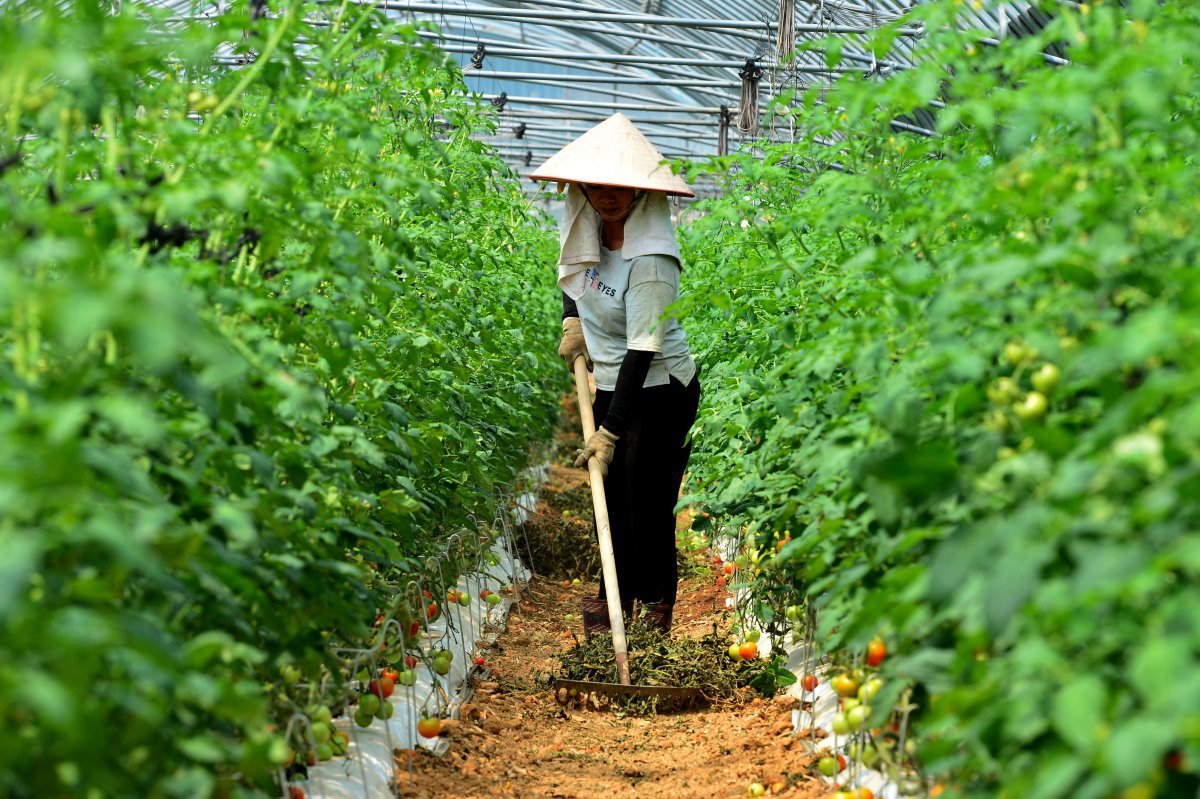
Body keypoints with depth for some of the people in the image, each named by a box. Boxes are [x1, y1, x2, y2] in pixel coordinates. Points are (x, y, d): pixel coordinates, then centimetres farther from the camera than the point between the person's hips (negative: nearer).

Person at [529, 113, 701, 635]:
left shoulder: (650, 259, -27)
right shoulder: (590, 228, -3)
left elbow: (642, 351, -28)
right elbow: (573, 273, 24)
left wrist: (610, 432, -28)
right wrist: (572, 321, 8)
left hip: (658, 391, -8)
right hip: (611, 383, 8)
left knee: (648, 503, -4)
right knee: (610, 495, 13)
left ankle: (657, 610, 10)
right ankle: (616, 594, 27)